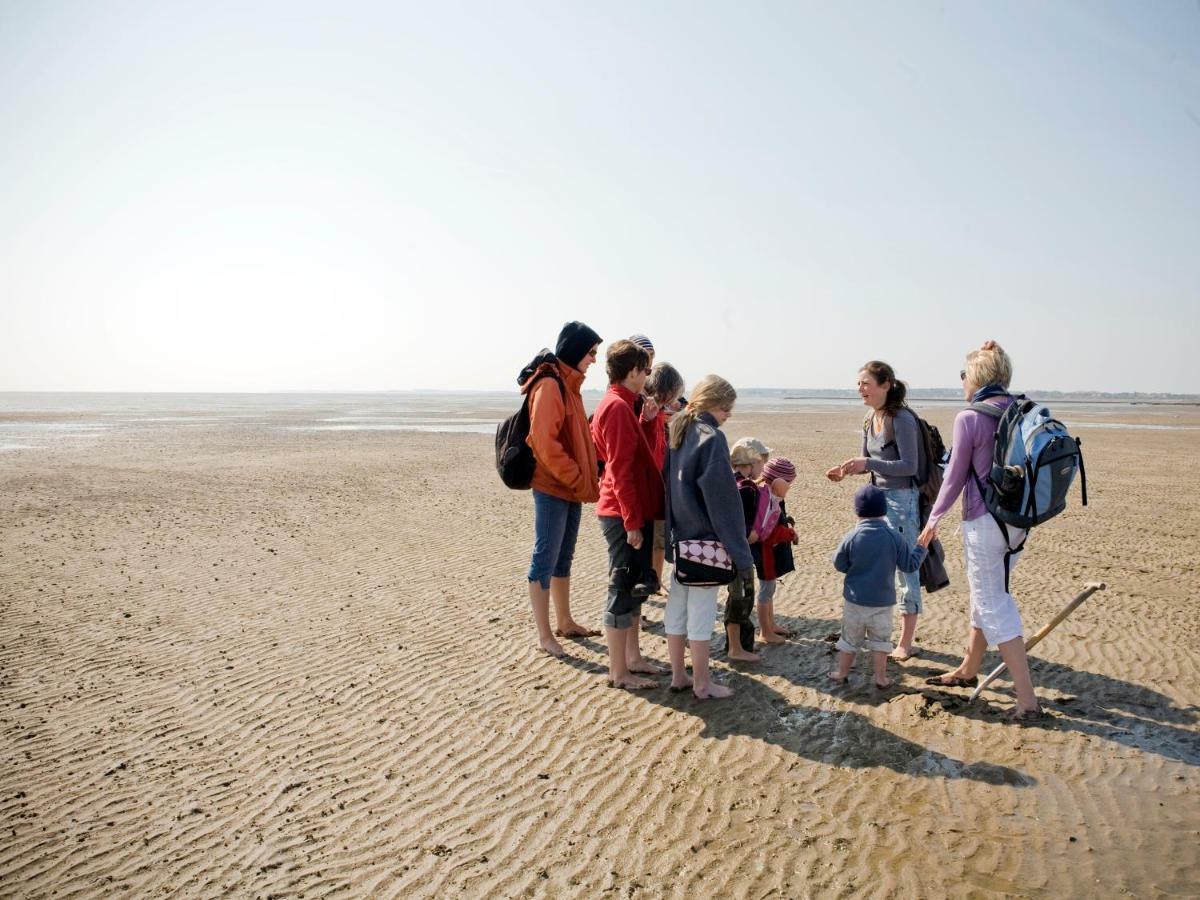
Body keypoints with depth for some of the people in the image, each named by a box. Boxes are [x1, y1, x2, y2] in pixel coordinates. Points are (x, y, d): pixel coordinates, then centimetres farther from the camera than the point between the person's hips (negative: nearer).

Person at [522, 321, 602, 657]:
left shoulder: (569, 384, 14)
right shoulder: (549, 385, -15)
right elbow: (545, 443, -21)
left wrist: (587, 477, 9)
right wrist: (580, 480, -18)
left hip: (571, 488, 9)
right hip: (552, 488, -9)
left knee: (563, 557, 16)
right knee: (545, 558, -3)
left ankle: (565, 622, 27)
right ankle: (544, 634, 4)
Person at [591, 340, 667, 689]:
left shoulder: (619, 405, 16)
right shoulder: (618, 407, -17)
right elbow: (620, 470, -21)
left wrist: (646, 419, 9)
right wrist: (632, 521, -22)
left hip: (635, 511, 10)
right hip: (624, 515, -10)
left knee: (635, 587, 17)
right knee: (623, 589, -2)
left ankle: (633, 657, 28)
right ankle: (618, 672, 7)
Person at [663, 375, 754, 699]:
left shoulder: (677, 432, 7)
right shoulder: (711, 438, -16)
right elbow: (723, 499, -18)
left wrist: (672, 531, 15)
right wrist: (739, 550, -13)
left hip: (679, 538, 8)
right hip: (707, 539, -8)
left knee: (677, 605, 13)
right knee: (702, 611, 2)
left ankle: (679, 675, 24)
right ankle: (702, 683, 12)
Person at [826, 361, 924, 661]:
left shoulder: (901, 419, -17)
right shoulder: (870, 420, 8)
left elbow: (909, 465, -20)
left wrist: (867, 463, -26)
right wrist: (848, 470, -1)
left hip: (901, 498, -9)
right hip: (878, 497, 9)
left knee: (905, 568, -1)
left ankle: (906, 643, 8)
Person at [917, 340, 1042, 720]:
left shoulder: (969, 418, -15)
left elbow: (955, 477, -8)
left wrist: (934, 518, 6)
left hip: (985, 521, -7)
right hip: (1018, 518, 7)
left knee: (993, 604, 1)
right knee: (988, 593, 21)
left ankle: (1027, 698, 1)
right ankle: (969, 670, 37)